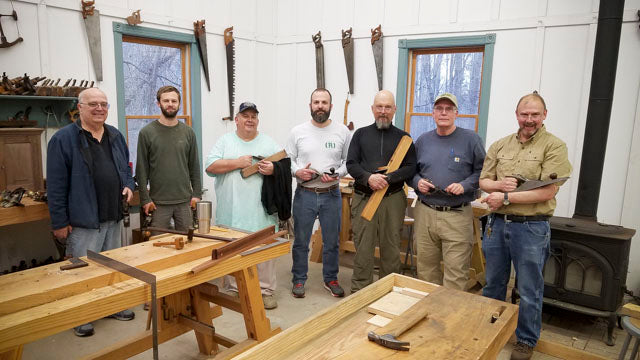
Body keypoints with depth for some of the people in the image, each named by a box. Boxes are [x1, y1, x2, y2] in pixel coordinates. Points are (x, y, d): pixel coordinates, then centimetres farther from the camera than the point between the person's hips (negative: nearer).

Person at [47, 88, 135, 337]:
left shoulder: (116, 136, 9)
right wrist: (59, 222, -11)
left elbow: (126, 167, 22)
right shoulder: (63, 139, -9)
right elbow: (56, 185, -10)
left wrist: (129, 185, 1)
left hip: (113, 217, 6)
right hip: (82, 220, -6)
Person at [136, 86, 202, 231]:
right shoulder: (147, 133, 0)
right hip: (158, 202, -2)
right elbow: (142, 169, -1)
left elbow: (194, 166, 9)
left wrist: (197, 194, 3)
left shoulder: (188, 132, 7)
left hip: (185, 201, 2)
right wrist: (145, 199, -5)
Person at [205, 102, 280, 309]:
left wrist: (273, 169, -14)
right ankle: (233, 289, 23)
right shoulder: (225, 141, 8)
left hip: (261, 211, 0)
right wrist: (237, 162, -11)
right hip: (231, 212, 0)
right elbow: (210, 167, -3)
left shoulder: (269, 143, 10)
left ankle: (266, 290, 15)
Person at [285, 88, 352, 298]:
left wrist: (337, 174, -13)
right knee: (301, 241, 10)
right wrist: (297, 171, -15)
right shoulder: (298, 131, 1)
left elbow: (349, 161, 5)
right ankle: (299, 280, 27)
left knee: (332, 241, 12)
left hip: (331, 195, 1)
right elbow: (287, 160, 5)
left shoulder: (342, 132, 1)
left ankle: (330, 279, 31)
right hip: (304, 194, 0)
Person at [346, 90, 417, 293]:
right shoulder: (361, 134, 10)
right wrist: (368, 177, -17)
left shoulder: (403, 137, 9)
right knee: (362, 247, 3)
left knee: (391, 247, 7)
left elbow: (410, 168, 0)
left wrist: (388, 179, -16)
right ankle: (359, 291, 15)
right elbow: (351, 164, 2)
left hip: (393, 199, 0)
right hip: (363, 198, 0)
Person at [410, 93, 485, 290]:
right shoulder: (423, 140, 11)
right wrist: (418, 182, -2)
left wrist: (465, 185, -14)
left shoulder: (471, 139, 0)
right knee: (425, 268, 13)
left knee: (456, 274, -3)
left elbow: (482, 171, 1)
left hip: (457, 215, -3)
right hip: (425, 213, 4)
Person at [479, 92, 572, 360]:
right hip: (497, 223, 5)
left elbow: (548, 191, -15)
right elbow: (483, 181, 10)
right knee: (493, 283, 19)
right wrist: (499, 184, -12)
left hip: (531, 227, -4)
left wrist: (506, 198, -16)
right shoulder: (500, 145, 8)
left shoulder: (554, 146, -7)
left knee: (529, 292, 9)